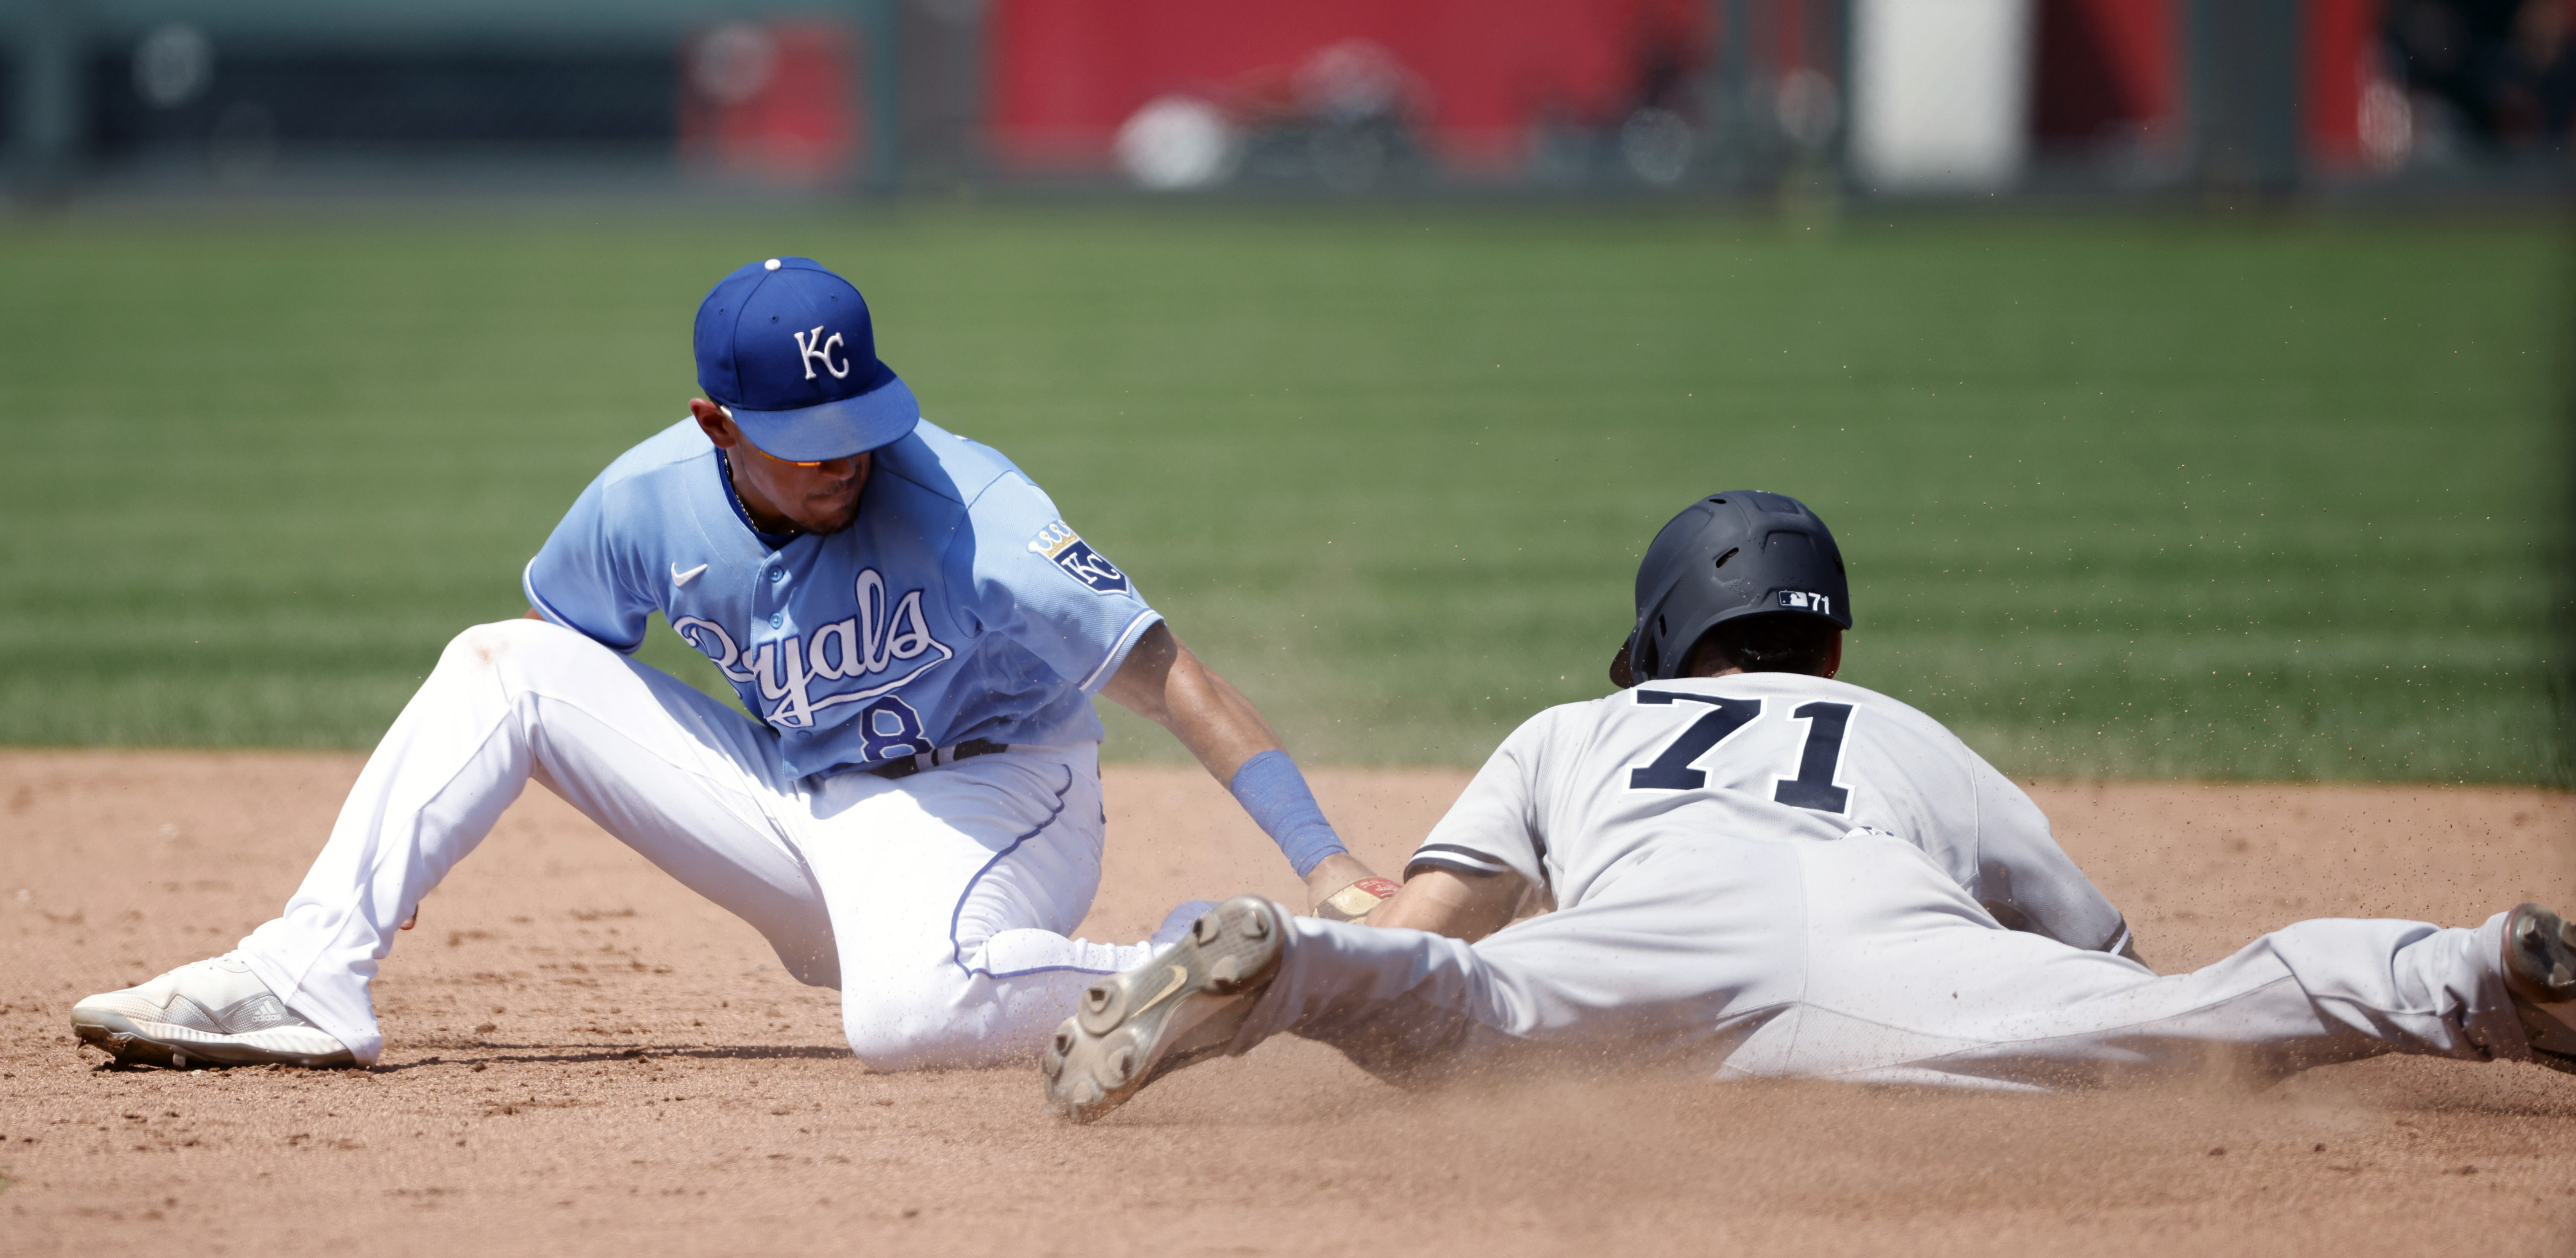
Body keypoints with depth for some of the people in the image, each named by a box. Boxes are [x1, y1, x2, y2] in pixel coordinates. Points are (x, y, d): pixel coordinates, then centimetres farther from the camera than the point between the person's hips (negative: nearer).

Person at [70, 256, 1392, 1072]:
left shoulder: (965, 512, -29)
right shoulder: (650, 505, -13)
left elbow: (1162, 671, -35)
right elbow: (553, 674, 7)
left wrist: (1323, 863, -43)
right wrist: (392, 845, 5)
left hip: (975, 801, -6)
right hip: (790, 807, 6)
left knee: (907, 1010, -41)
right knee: (499, 664, -4)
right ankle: (309, 980, -6)